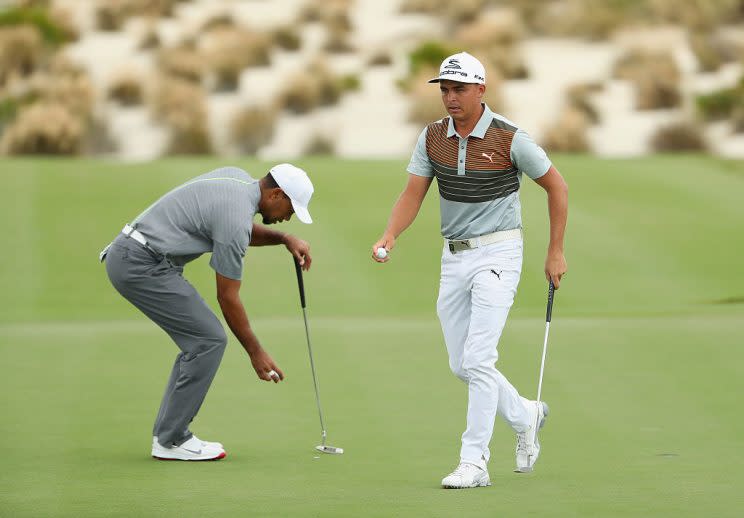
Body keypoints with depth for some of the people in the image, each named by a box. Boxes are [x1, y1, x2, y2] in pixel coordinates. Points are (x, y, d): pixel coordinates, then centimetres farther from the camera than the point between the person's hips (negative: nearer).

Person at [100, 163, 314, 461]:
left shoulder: (239, 178, 9)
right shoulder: (235, 217, -18)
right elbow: (228, 297, -11)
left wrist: (284, 239, 13)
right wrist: (256, 352, -2)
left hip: (127, 255, 10)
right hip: (141, 265, -10)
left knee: (201, 341, 12)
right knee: (209, 340, -8)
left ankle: (168, 433, 12)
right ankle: (171, 440, -4)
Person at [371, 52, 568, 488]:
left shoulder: (509, 138, -12)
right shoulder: (432, 138, 2)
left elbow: (556, 185, -2)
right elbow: (413, 195, 0)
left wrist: (556, 252, -1)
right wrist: (390, 236, -20)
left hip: (497, 253, -6)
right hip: (454, 256, 6)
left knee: (477, 359, -15)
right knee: (462, 366, 10)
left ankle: (474, 462, -11)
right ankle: (525, 416, 34)